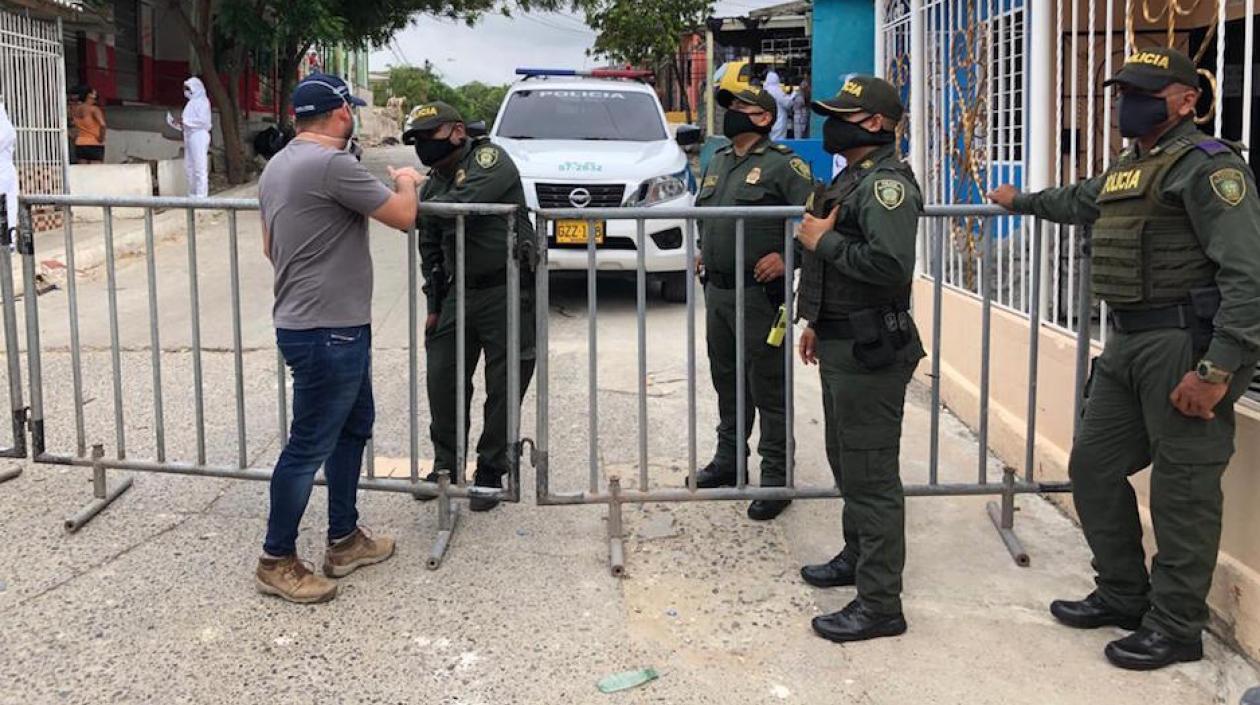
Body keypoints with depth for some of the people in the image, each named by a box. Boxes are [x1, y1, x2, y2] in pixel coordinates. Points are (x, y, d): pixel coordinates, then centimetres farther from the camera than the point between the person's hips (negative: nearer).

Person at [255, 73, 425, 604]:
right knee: (309, 447, -1)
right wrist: (406, 182, 6)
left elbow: (269, 247, 20)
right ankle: (277, 561, 11)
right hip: (326, 331, -11)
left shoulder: (277, 167, 11)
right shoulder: (332, 165, -20)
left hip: (338, 328, 11)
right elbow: (403, 216, -14)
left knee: (353, 428, 20)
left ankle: (344, 540, 30)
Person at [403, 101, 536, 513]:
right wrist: (434, 304, 15)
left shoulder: (488, 159, -8)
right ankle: (447, 465, 23)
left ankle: (490, 473, 14)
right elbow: (430, 250, 20)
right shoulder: (434, 184, 15)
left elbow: (464, 202, -27)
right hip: (458, 294, 7)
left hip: (507, 293, -7)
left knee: (503, 387, 1)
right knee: (442, 380, 6)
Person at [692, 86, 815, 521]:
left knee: (767, 388, -4)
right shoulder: (716, 162, 15)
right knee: (726, 381, 18)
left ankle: (776, 476, 2)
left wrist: (787, 259, -20)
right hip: (716, 290, 8)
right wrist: (703, 249, 17)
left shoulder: (783, 165, -9)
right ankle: (728, 459, 31)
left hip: (758, 293, -8)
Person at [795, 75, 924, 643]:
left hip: (871, 350, -11)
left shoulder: (886, 183, -18)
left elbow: (890, 264, -32)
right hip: (841, 343, 11)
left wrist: (823, 240, -21)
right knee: (846, 461, 23)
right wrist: (817, 322, 24)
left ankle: (880, 604, 0)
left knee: (871, 474, -7)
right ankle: (857, 556, 40)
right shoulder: (851, 177, 16)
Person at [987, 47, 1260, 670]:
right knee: (1094, 467, 14)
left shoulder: (1207, 165, -12)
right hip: (1126, 343, 10)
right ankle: (1122, 596, 29)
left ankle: (1175, 628, 11)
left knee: (1182, 489, -1)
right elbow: (1079, 201, 42)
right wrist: (1022, 201, 56)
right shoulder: (1125, 169, 17)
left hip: (1184, 344, -9)